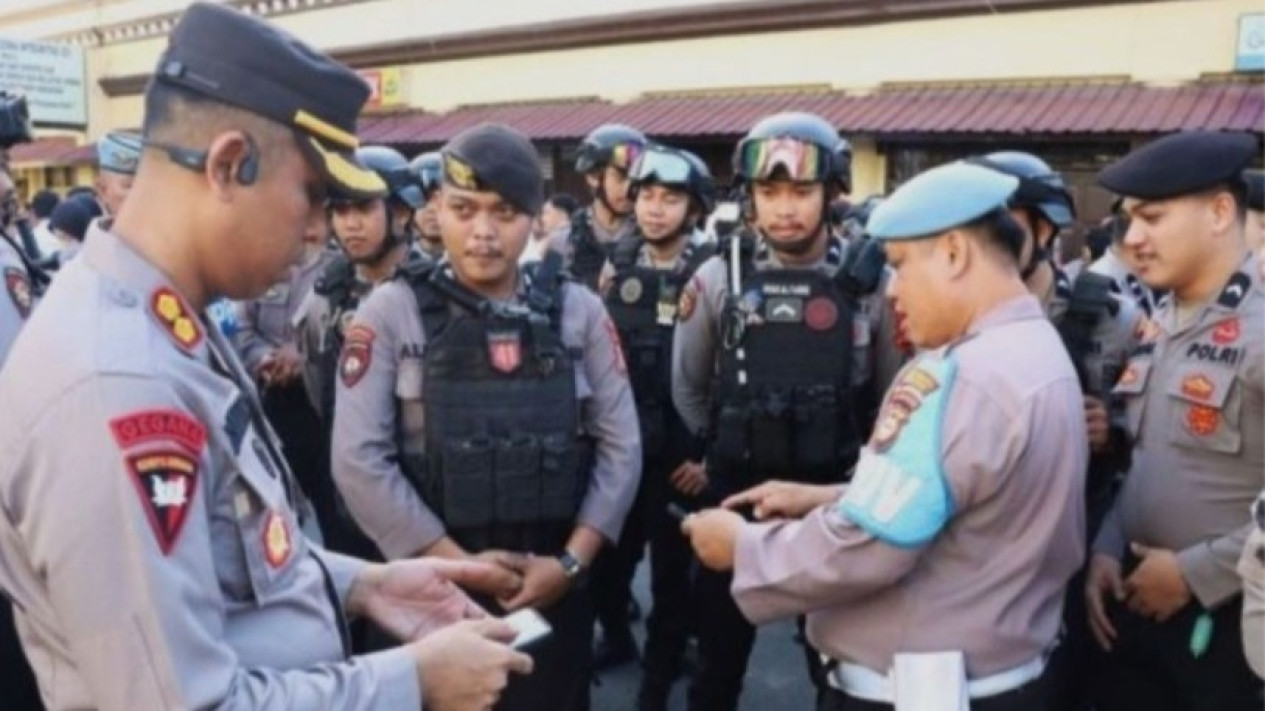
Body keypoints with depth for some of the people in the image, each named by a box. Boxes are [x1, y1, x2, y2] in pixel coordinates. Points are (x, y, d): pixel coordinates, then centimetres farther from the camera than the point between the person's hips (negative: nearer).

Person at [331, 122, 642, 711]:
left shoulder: (579, 311, 2)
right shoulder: (392, 312, -4)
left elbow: (620, 446, 1)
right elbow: (359, 459, -9)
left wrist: (571, 561, -7)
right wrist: (455, 561, -10)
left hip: (552, 587, 2)